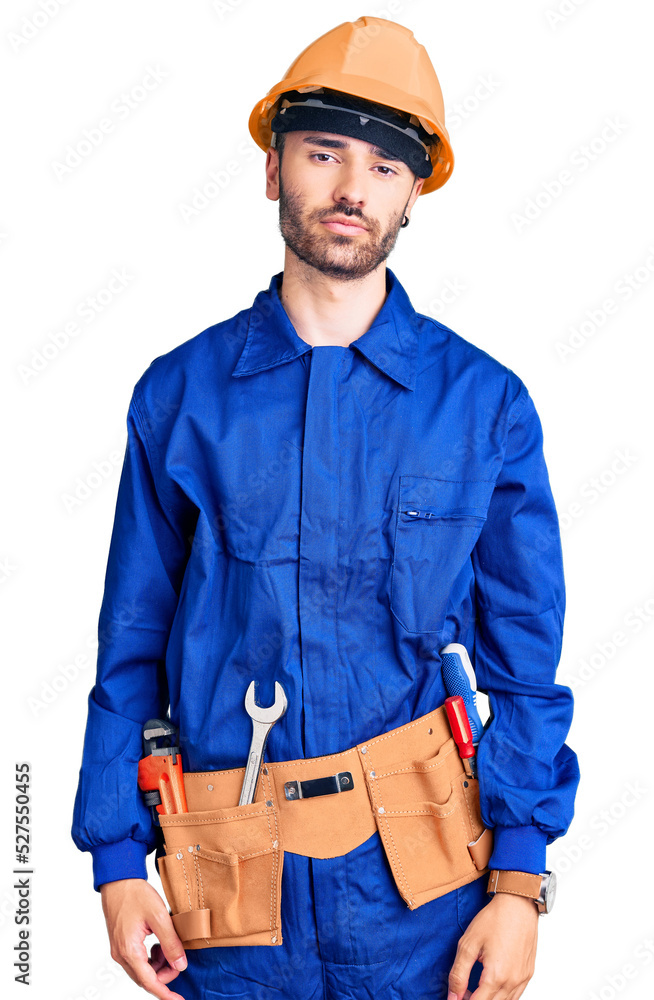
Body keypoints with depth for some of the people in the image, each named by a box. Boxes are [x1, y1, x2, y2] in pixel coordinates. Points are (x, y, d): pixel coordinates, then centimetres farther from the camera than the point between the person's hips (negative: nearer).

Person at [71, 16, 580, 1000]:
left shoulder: (486, 403, -1)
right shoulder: (180, 394, 0)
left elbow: (522, 657, 0)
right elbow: (132, 645, 3)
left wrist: (518, 880, -5)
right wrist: (118, 856, 0)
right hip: (231, 894, 1)